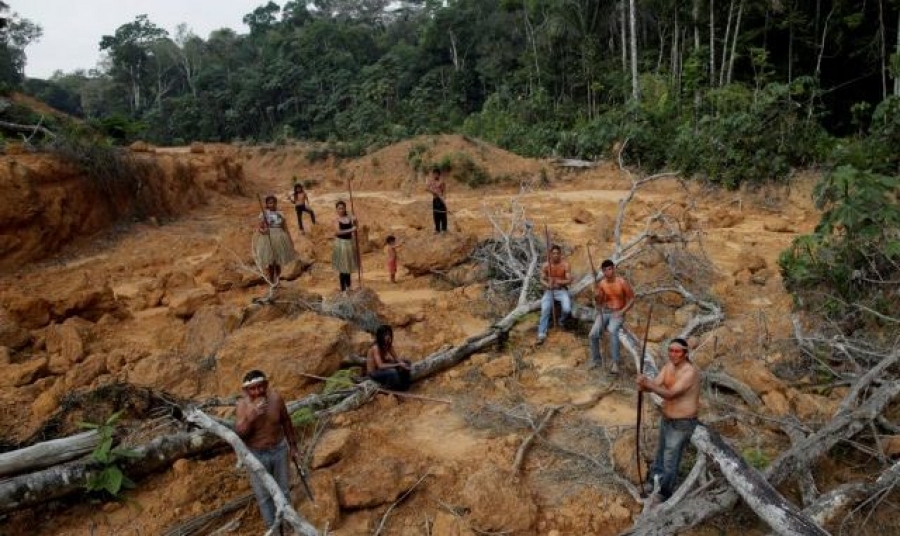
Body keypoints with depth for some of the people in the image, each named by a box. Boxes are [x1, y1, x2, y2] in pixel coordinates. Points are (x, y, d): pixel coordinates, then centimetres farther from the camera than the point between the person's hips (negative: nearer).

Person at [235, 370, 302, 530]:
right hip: (257, 455, -1)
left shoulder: (275, 398, -18)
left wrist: (293, 446, 5)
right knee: (263, 495, 14)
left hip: (279, 450, 2)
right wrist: (250, 417, -44)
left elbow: (286, 422, -3)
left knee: (283, 491, 20)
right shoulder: (243, 404, -22)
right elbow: (239, 434, -27)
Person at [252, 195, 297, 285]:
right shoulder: (264, 214, -3)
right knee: (270, 262, -1)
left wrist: (290, 240, 5)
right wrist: (262, 230, -29)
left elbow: (285, 228, 10)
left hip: (279, 240, 3)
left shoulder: (280, 214, 6)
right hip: (268, 240, -3)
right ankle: (271, 281, 9)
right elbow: (259, 228, -6)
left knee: (278, 263, 8)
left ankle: (277, 280, 19)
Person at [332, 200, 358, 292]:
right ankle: (343, 288, 6)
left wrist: (355, 222, -12)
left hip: (349, 242, 5)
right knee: (342, 267, -1)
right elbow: (338, 231, -21)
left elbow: (354, 228, 8)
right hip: (341, 243, -5)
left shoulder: (349, 217, 3)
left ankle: (348, 286, 28)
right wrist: (350, 230, -24)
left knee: (349, 265, 14)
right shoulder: (337, 219, -9)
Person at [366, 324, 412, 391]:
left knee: (406, 362, 1)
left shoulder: (388, 345, -4)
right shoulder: (375, 347, -28)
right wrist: (398, 365, -35)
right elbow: (380, 366, -35)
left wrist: (402, 364, -22)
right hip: (374, 373, -8)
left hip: (382, 368, 8)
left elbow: (396, 359, -1)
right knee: (393, 372, -35)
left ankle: (405, 382, 10)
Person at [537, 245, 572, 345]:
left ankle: (562, 321, 9)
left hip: (562, 290, 0)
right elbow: (542, 279, -2)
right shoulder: (545, 265, -4)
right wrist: (547, 285, -25)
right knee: (545, 310, -26)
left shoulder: (565, 265, -7)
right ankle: (541, 334, -24)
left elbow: (569, 280, -9)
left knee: (567, 309, -27)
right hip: (549, 291, 0)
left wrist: (559, 282, -28)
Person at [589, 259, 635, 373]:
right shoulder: (601, 284, 0)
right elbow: (599, 303, 7)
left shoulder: (622, 282, -10)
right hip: (604, 312, 4)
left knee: (612, 330, -35)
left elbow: (632, 299, -3)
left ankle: (615, 362, -33)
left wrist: (621, 312, -15)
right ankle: (596, 360, 3)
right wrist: (597, 295, -16)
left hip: (618, 313, -4)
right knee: (593, 334, -19)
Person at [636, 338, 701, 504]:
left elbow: (670, 394, -34)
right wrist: (644, 384, -34)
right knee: (661, 453, 26)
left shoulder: (690, 372, -28)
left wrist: (649, 384, -48)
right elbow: (655, 385, -10)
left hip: (682, 424, -8)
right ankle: (654, 482, 47)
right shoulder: (669, 365, -3)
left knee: (670, 463, 3)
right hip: (666, 419, 8)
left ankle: (663, 496, 21)